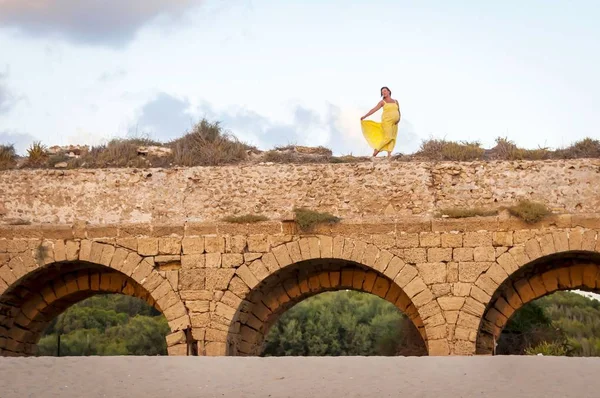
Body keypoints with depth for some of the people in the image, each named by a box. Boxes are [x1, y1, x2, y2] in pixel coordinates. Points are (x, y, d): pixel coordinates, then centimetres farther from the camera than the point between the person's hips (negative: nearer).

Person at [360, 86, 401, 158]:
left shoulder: (395, 101, 15)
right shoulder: (382, 102, 4)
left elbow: (399, 112, 18)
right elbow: (374, 110, -4)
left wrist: (399, 118, -3)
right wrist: (365, 116, -13)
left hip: (394, 123, 5)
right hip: (387, 121, -5)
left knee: (392, 138, -5)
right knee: (388, 137, -18)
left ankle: (389, 155, -9)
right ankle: (376, 150, -8)